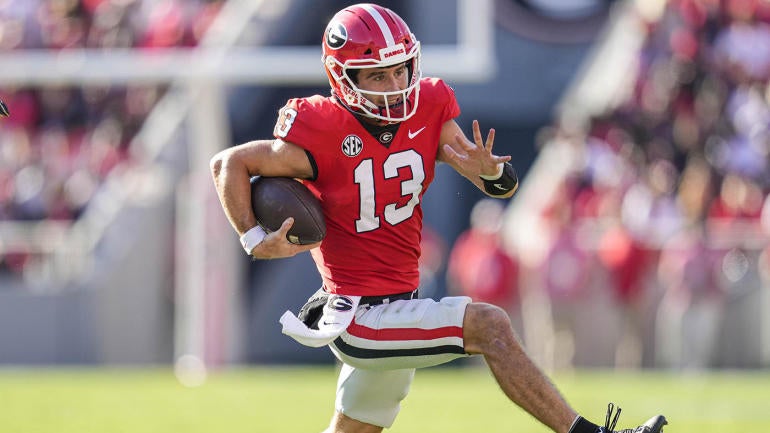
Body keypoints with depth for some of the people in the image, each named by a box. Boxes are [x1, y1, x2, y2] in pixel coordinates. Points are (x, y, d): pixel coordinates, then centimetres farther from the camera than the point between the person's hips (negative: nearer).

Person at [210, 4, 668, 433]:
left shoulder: (428, 108, -1)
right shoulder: (323, 134, -18)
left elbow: (504, 186, -1)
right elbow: (230, 163, -10)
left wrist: (492, 170, -24)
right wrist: (256, 241, -18)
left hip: (399, 306, 7)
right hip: (359, 319, -7)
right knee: (488, 325, -21)